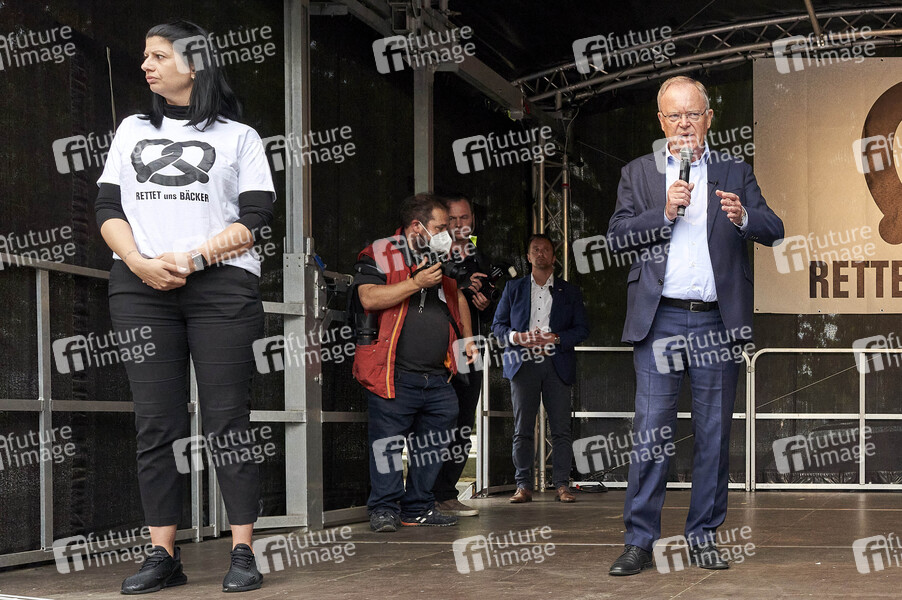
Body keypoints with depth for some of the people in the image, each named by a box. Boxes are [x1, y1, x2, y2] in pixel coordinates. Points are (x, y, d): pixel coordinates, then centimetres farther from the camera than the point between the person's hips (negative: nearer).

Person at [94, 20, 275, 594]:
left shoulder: (239, 137, 10)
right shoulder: (133, 131, 20)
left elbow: (255, 219, -1)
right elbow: (109, 209, 12)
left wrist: (188, 259, -13)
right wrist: (140, 263, -8)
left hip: (221, 285, -3)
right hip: (140, 288, 3)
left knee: (228, 418, -5)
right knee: (156, 422, -1)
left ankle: (243, 553, -4)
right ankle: (164, 556, 1)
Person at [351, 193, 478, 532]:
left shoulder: (442, 258, 20)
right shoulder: (378, 255, -3)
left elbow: (457, 297, 35)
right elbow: (369, 298, -18)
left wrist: (466, 338, 24)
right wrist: (416, 283, -18)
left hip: (437, 374, 7)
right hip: (393, 374, -7)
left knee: (434, 442, 8)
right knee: (388, 440, -6)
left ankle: (418, 507, 17)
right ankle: (384, 509, 2)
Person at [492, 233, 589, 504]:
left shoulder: (570, 292, 14)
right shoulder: (513, 288, 15)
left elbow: (582, 329, 8)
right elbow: (498, 324, 12)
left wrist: (555, 338, -8)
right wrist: (517, 337, -9)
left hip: (557, 364, 0)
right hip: (523, 364, 0)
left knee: (561, 429, -5)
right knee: (522, 428, -2)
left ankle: (562, 486, -1)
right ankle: (524, 486, 1)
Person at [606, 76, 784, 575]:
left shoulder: (735, 173, 12)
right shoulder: (638, 173, 12)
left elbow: (775, 231, 2)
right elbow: (617, 236, 2)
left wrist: (744, 218, -19)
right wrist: (664, 212, -12)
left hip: (717, 321, 1)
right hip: (660, 319, -1)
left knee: (714, 434, 5)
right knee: (651, 433, -4)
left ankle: (703, 535, 15)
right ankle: (639, 540, 1)